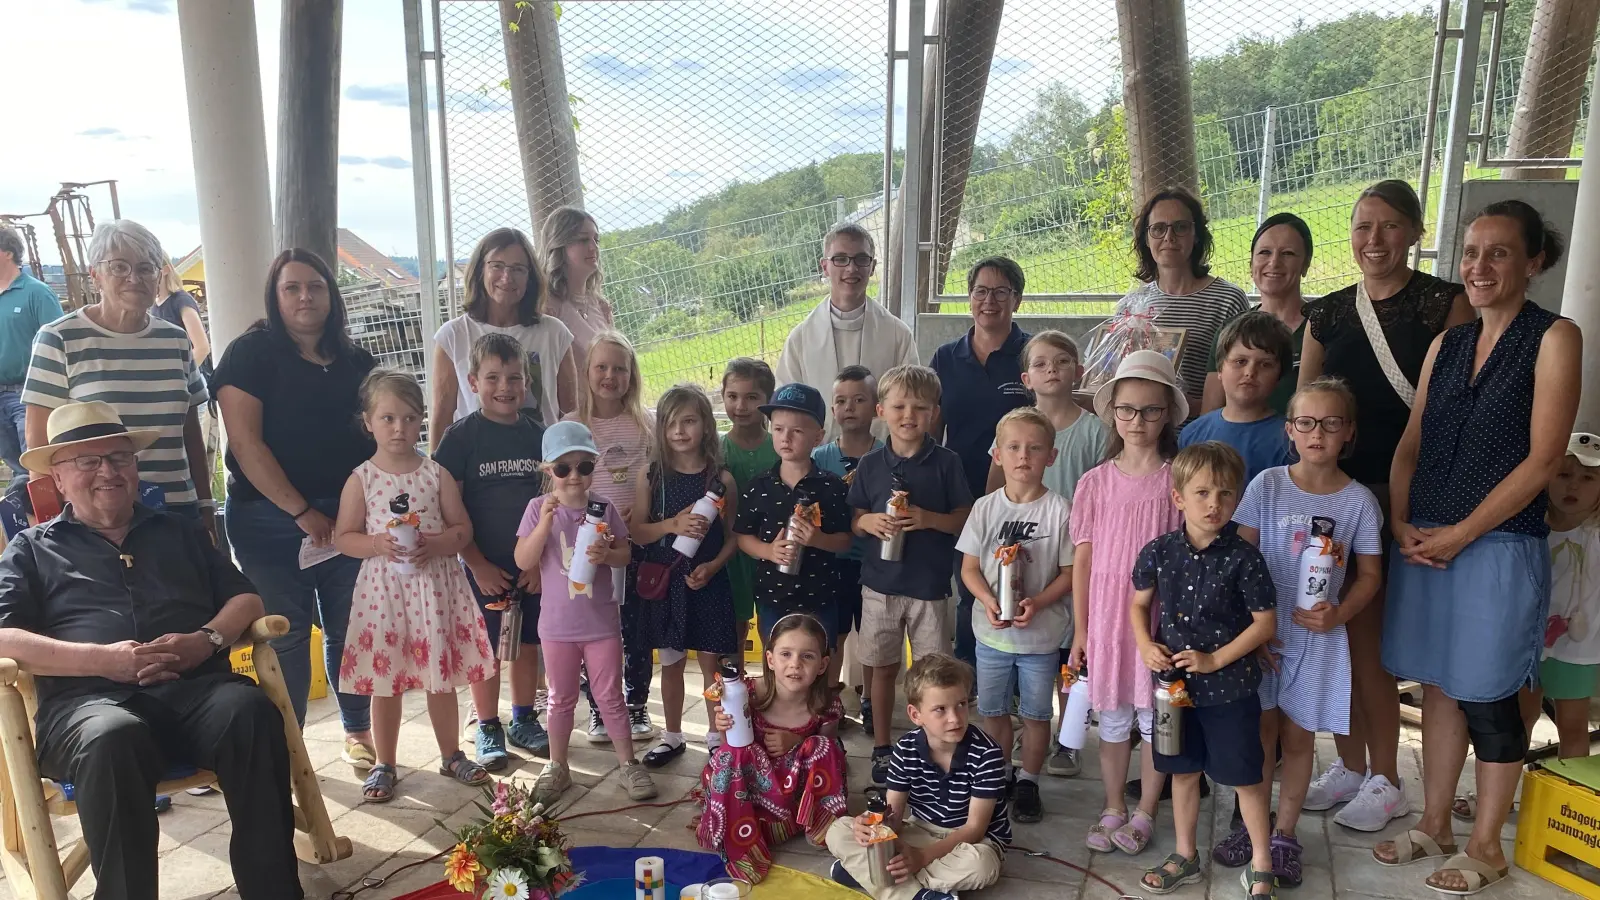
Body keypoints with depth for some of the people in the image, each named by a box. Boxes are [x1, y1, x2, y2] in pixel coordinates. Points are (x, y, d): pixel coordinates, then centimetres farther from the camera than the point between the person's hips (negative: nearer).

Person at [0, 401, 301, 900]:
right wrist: (102, 659, -11)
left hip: (195, 685, 2)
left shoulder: (179, 531, 28)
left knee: (251, 711, -33)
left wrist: (206, 639, -4)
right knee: (112, 738, -39)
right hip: (88, 698, -2)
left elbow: (246, 599, 20)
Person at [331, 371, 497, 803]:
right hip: (384, 588, -1)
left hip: (435, 586, 1)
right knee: (385, 680, 8)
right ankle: (384, 764, 24)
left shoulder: (437, 474, 0)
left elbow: (463, 528, 2)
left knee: (442, 675, 11)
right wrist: (376, 544, -18)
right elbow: (343, 537, 0)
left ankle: (451, 755, 28)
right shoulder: (361, 479, -2)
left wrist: (435, 544, -17)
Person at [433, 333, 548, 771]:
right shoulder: (461, 436, -8)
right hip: (483, 566, -3)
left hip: (532, 566, 3)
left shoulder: (538, 434, 1)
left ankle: (523, 719, 30)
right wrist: (479, 565, -11)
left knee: (527, 644, 13)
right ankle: (487, 728, 22)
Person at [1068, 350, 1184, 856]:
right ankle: (1113, 809, 30)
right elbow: (1083, 559, 3)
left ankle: (1145, 813, 27)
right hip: (1106, 615, 2)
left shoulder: (1179, 479, -4)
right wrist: (1080, 630, 3)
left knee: (1155, 716, 10)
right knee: (1113, 718, 13)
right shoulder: (1095, 482, 1)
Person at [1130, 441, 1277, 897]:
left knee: (1246, 776, 9)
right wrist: (1146, 645, -9)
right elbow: (1139, 604, 8)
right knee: (1183, 771, 17)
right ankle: (1185, 856, 35)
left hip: (1230, 687, -3)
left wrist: (1216, 659, -16)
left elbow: (1265, 622, -9)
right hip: (1174, 682, 3)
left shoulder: (1244, 558, -14)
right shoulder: (1159, 551, -6)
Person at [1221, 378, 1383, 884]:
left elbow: (1369, 573, 3)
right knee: (1260, 732, 10)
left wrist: (1338, 614, -14)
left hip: (1319, 637, 0)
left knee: (1298, 737, 10)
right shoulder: (1267, 486, -5)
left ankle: (1284, 836, 25)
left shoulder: (1358, 500, -3)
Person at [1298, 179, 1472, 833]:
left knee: (1368, 636, -2)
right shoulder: (1328, 313, 10)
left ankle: (1385, 782, 16)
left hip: (1402, 491, -4)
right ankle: (1350, 765, 26)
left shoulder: (1444, 303, -3)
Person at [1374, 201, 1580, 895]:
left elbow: (1542, 460, -12)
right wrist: (1401, 523, -4)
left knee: (1488, 701, 5)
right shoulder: (1446, 344, 11)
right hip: (1423, 545, 5)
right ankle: (1434, 826, 28)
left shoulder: (1553, 338, -5)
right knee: (1439, 688, 14)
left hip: (1500, 546, -5)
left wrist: (1459, 534, -14)